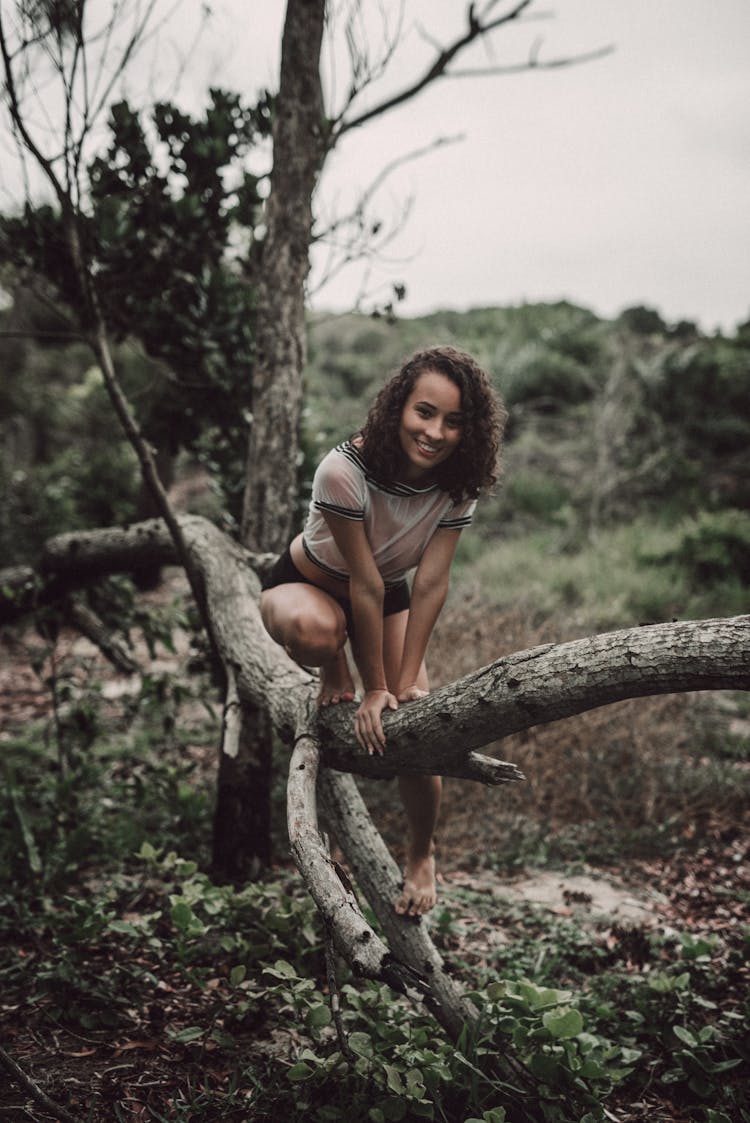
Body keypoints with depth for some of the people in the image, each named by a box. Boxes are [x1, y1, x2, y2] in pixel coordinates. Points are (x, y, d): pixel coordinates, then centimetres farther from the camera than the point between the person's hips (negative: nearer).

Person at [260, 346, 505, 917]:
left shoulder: (457, 485, -20)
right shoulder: (345, 471, -34)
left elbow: (429, 585, -19)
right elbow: (364, 586, -30)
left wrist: (408, 682, -21)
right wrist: (375, 689, -23)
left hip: (388, 600, 4)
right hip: (307, 583, -3)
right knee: (316, 631, -42)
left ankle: (422, 855, 22)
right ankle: (336, 677, -3)